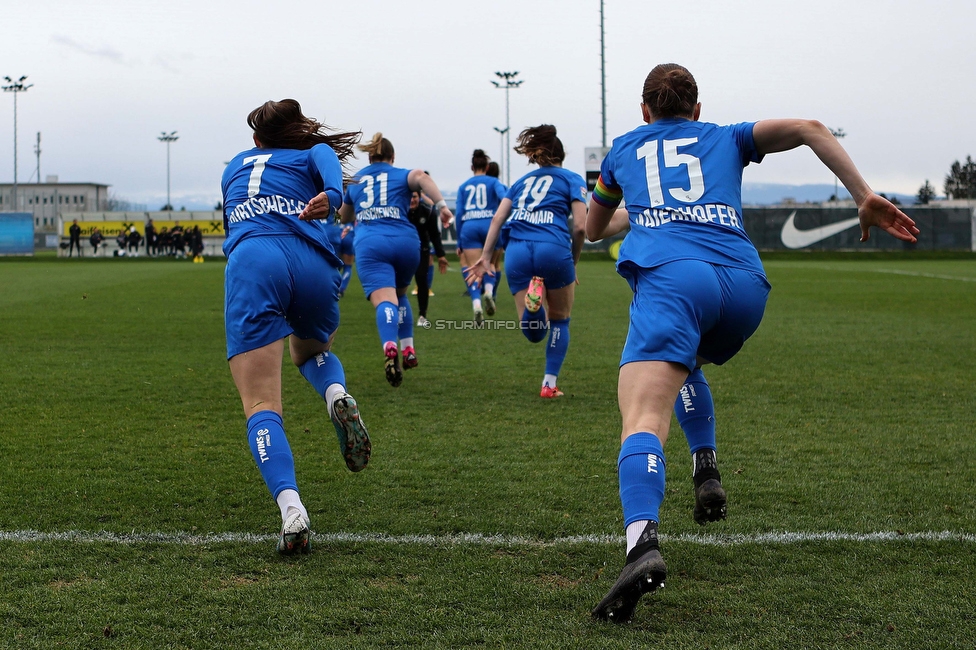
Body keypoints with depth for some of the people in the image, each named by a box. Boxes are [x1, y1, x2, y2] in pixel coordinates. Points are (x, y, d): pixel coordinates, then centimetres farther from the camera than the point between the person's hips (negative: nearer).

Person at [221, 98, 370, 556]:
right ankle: (337, 395, -1)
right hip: (313, 263, 1)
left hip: (250, 264, -1)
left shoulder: (234, 167, 35)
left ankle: (290, 508, -29)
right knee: (311, 351, 34)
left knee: (261, 407, -5)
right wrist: (332, 196, -15)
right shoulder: (313, 154, 28)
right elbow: (329, 162, 4)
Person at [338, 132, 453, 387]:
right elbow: (421, 177, -9)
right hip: (405, 241, 1)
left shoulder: (355, 181, 25)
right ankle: (408, 349, 18)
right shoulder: (401, 176, 17)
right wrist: (441, 205, -17)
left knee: (384, 300, -18)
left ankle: (390, 347, -47)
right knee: (399, 293, 28)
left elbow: (344, 217, 40)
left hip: (369, 243, -1)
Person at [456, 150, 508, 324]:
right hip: (489, 225, -1)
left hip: (468, 228, 1)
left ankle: (476, 303, -18)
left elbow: (458, 214, 11)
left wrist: (459, 242, 13)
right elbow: (503, 198, -10)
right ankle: (489, 290, -12)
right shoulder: (493, 182, 11)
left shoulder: (463, 186, 16)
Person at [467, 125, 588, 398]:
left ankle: (534, 294, -27)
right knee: (560, 321, 19)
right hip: (553, 249, -3)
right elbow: (579, 226, 3)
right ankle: (550, 384, 12)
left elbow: (498, 218, 14)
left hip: (517, 252, 3)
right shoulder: (572, 179, 14)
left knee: (534, 332, 5)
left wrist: (485, 257, 11)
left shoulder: (523, 181, 26)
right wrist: (574, 262, 15)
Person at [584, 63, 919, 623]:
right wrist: (866, 199, 14)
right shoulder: (727, 139, 31)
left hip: (671, 277, -3)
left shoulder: (624, 150, 32)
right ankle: (707, 470, 14)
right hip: (745, 284, 3)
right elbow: (811, 129, 17)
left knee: (644, 418, -19)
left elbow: (594, 229, 46)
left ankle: (643, 543, -45)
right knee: (684, 362, 35)